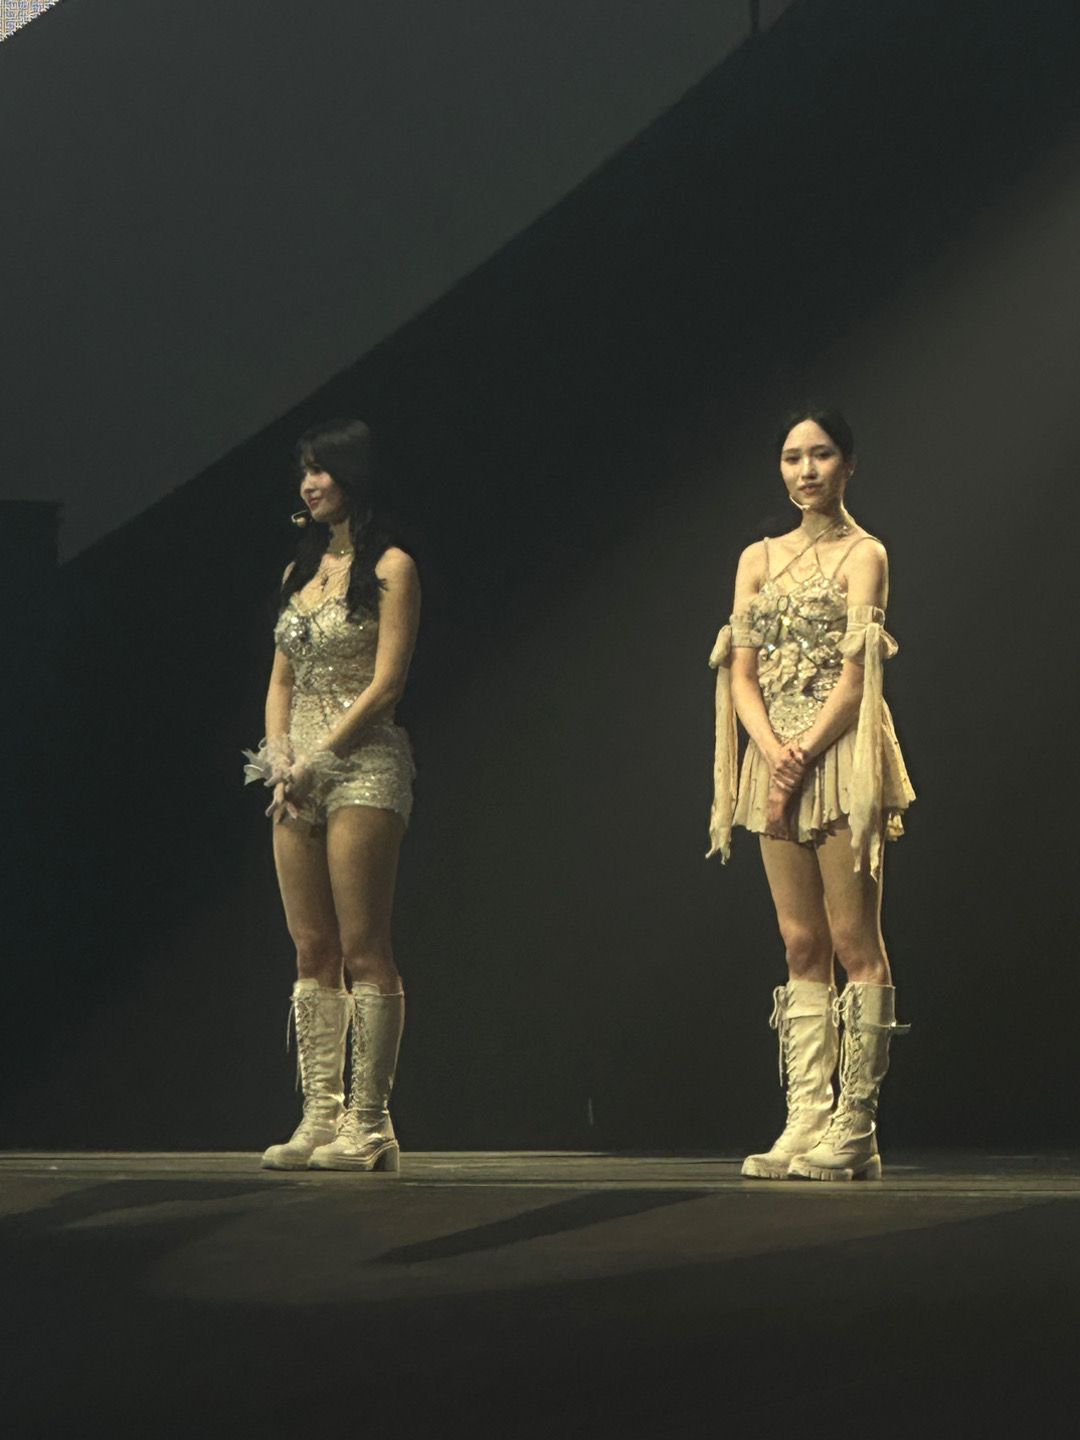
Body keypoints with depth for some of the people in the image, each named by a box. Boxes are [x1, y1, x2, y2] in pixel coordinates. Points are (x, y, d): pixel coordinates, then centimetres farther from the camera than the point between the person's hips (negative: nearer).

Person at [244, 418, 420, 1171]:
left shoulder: (390, 567, -3)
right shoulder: (302, 569, 18)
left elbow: (385, 684, -10)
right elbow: (282, 679, 17)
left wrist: (316, 761, -12)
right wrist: (280, 758, 0)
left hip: (362, 764, -7)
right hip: (301, 771, 7)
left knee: (363, 947, -8)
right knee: (312, 949, 4)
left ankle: (370, 1123, -8)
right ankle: (321, 1117, 5)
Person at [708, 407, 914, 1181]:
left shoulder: (862, 554, -1)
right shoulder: (759, 559, 15)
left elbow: (855, 675, -9)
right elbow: (741, 672, 7)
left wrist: (805, 756, -16)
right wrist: (773, 752, -9)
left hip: (842, 757, -6)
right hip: (779, 760, 6)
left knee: (854, 941, -6)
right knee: (802, 946, 5)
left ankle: (855, 1129, -5)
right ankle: (807, 1121, 5)